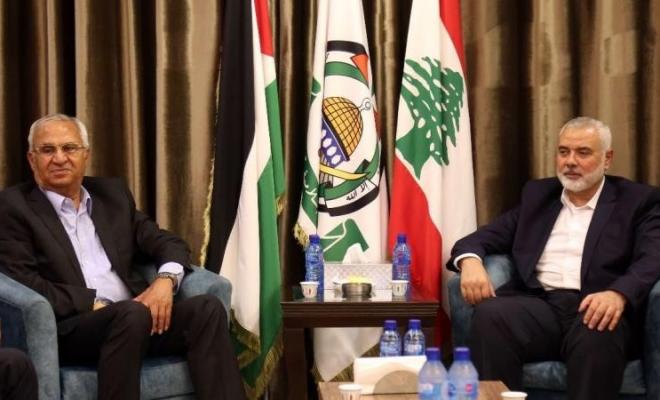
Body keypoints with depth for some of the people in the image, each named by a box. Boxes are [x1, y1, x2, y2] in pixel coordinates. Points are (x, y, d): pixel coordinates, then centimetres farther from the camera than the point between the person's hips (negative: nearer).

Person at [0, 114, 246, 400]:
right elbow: (23, 283, -8)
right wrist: (96, 304, -14)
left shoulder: (112, 194, 20)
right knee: (132, 313, -35)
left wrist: (166, 280, -6)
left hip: (131, 317, 6)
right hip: (67, 328, -5)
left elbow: (169, 244, 18)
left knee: (206, 307, -21)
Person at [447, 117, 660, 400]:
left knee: (597, 334, -39)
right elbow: (486, 236, 19)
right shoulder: (537, 194, 23)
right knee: (490, 315, -31)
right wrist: (470, 260, -8)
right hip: (538, 303, 3)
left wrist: (618, 294, -28)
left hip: (594, 307, -3)